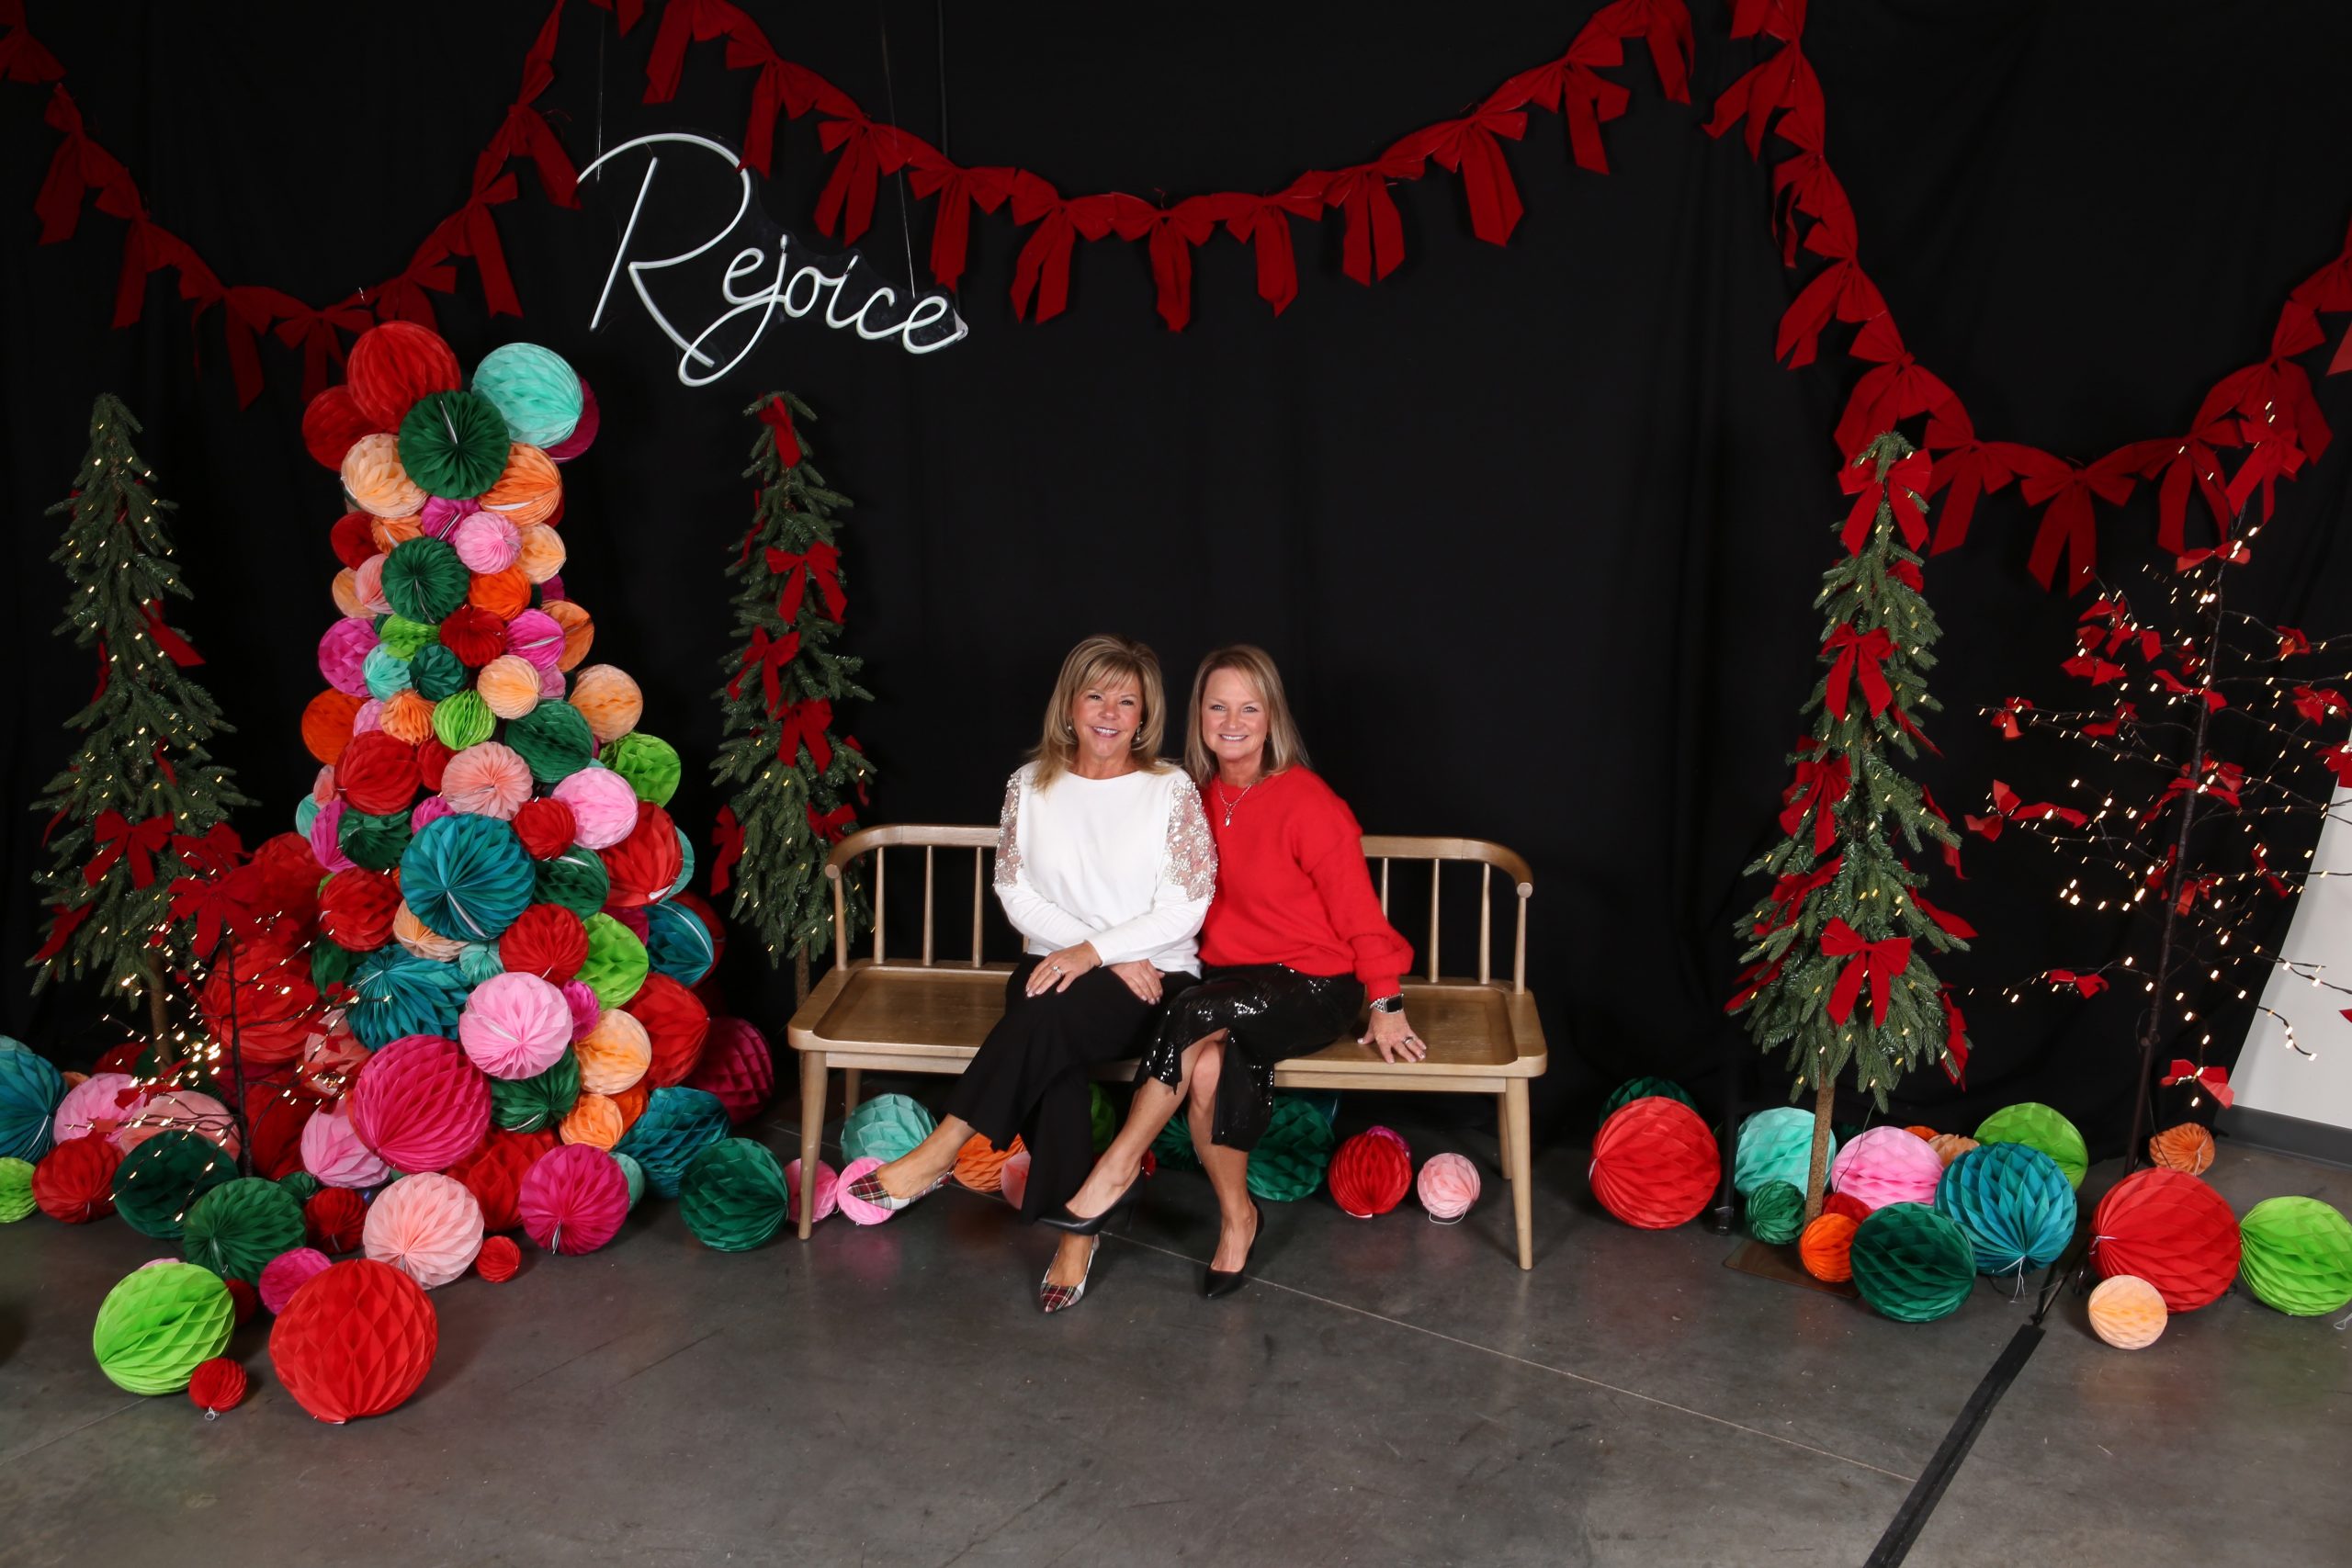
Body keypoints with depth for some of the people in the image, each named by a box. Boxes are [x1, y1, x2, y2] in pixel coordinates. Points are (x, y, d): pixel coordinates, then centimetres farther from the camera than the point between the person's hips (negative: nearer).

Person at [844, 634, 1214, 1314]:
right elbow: (1016, 893, 0)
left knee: (1051, 1013, -33)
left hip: (1153, 978, -2)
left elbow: (1185, 909, -7)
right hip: (1055, 965, 2)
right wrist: (1117, 958, -11)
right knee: (1056, 1059, -33)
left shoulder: (1172, 791, -1)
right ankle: (1076, 1232, -25)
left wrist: (1094, 950, -19)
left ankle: (938, 1154, -22)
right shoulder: (1031, 785, 6)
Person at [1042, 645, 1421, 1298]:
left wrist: (1386, 1005, -7)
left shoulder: (1307, 802, -11)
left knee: (1198, 1011, -32)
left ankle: (1116, 1170, -19)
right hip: (1228, 978, 4)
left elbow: (1356, 908, -8)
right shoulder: (1198, 798, 7)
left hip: (1315, 987, -4)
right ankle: (1236, 1216, -9)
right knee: (1209, 1065, -30)